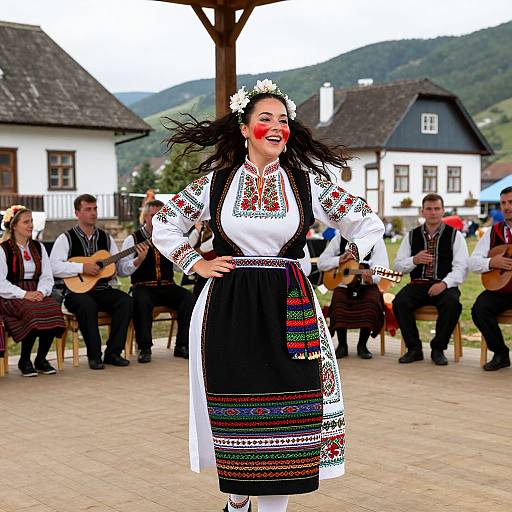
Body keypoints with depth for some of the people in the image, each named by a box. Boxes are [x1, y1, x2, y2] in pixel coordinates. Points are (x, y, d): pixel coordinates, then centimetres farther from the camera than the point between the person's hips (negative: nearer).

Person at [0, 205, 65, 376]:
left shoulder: (38, 247, 18)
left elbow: (47, 276, 11)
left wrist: (41, 292, -10)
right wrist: (24, 295, -19)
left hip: (37, 294, 5)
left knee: (53, 309, -28)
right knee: (33, 312, -35)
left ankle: (41, 359, -10)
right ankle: (24, 361, -14)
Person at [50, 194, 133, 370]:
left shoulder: (105, 238, 15)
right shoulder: (66, 238, 1)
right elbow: (54, 267, -14)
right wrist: (82, 267, -20)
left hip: (103, 290, 4)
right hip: (76, 291, -4)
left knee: (126, 301, -23)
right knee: (88, 305, -36)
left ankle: (113, 352, -14)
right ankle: (94, 355, -22)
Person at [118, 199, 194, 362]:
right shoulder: (133, 239, 3)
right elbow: (122, 270, -6)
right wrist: (139, 259, -22)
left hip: (167, 287, 3)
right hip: (143, 287, -3)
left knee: (188, 298, -24)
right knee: (142, 301, -36)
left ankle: (182, 346, -13)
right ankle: (144, 348, -21)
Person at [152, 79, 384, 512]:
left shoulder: (308, 184, 3)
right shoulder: (216, 182, 4)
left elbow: (370, 224, 10)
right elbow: (163, 226, 15)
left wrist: (348, 263, 1)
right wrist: (196, 264, 5)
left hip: (289, 311, 0)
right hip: (228, 309, 0)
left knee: (286, 411, -2)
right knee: (234, 409, 5)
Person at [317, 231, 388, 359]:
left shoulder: (376, 239, 0)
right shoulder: (340, 238, 7)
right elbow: (321, 263, 5)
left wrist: (370, 279, -32)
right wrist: (340, 260, -12)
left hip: (367, 286, -1)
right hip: (343, 283, 1)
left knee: (371, 302, -31)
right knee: (338, 302, -30)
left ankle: (362, 345, -11)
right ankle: (342, 345, -10)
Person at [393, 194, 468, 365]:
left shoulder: (454, 235, 5)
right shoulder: (412, 235, 13)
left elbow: (461, 267, -3)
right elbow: (398, 266, 13)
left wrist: (444, 284, -20)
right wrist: (415, 260, -8)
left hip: (444, 285, -2)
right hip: (418, 285, 2)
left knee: (452, 304, -35)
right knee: (399, 302, -28)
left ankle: (438, 349, -13)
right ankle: (414, 349, -12)